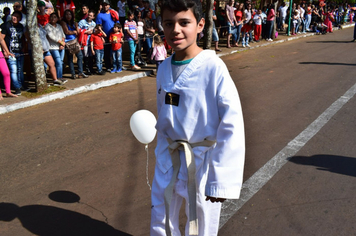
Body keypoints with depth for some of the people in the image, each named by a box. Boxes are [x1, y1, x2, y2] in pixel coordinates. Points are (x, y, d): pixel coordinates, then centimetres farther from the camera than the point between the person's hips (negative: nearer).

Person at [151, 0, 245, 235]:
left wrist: (221, 178, -22)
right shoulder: (164, 68, 1)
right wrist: (163, 156, 16)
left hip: (203, 160, -5)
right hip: (169, 159, 5)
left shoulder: (213, 67, -18)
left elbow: (232, 125, -21)